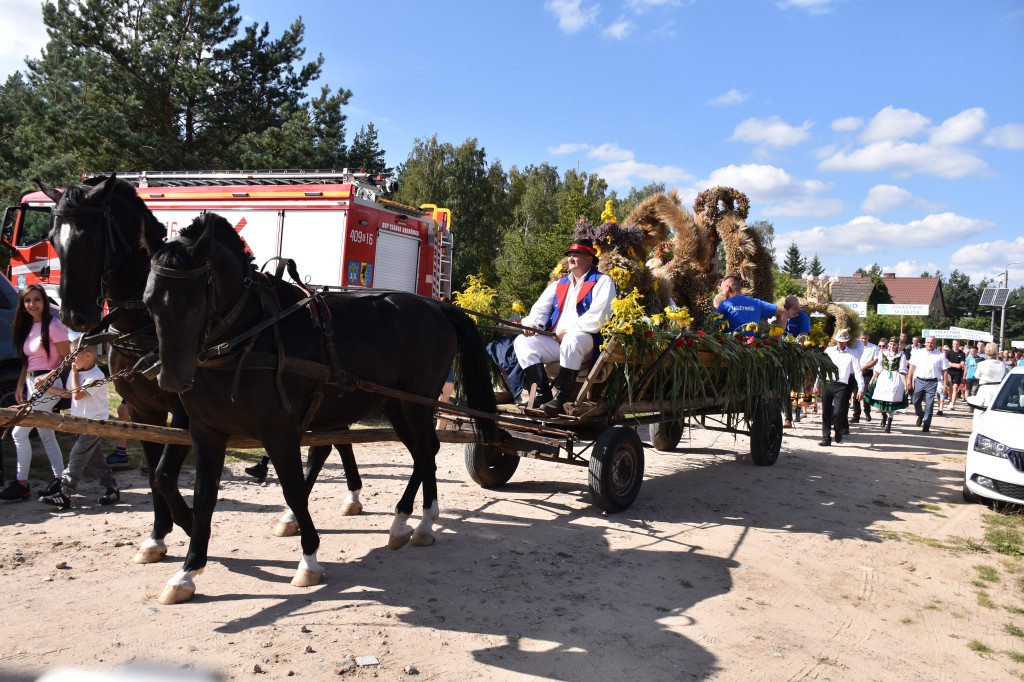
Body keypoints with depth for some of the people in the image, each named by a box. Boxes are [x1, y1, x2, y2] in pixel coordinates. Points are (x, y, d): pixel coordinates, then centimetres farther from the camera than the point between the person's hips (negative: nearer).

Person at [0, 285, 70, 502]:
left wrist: (47, 378, -21)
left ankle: (21, 484, 0)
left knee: (19, 432, -9)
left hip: (48, 386, -8)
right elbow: (27, 361, 18)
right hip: (32, 385, 8)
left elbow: (67, 359, -12)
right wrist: (20, 385, 11)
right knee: (46, 435, 11)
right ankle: (59, 479, 19)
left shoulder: (53, 326, -12)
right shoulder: (28, 327, 12)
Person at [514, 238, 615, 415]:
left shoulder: (602, 282, 4)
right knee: (522, 342, -13)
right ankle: (543, 394, -21)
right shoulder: (559, 285, 25)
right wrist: (532, 323, -6)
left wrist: (568, 332, -12)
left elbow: (597, 317, -10)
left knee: (571, 341, -40)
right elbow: (540, 308, 18)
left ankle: (561, 398, -32)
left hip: (587, 341, -6)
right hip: (554, 340, 7)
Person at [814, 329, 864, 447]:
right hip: (827, 384, 2)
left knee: (837, 413, -12)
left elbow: (858, 373, 2)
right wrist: (817, 384, 13)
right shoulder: (828, 351, 12)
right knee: (826, 413, 3)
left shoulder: (851, 355, 6)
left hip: (842, 386, -2)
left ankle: (838, 431, 20)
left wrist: (861, 389, -8)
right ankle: (826, 438, 11)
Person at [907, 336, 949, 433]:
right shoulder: (918, 352, 8)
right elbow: (912, 366, 10)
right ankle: (920, 415, 34)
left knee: (929, 405, -3)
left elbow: (944, 370, 4)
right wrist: (909, 379, 5)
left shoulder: (940, 355, 3)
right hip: (919, 381, 2)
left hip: (932, 382, -2)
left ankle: (926, 425, 6)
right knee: (916, 401, 3)